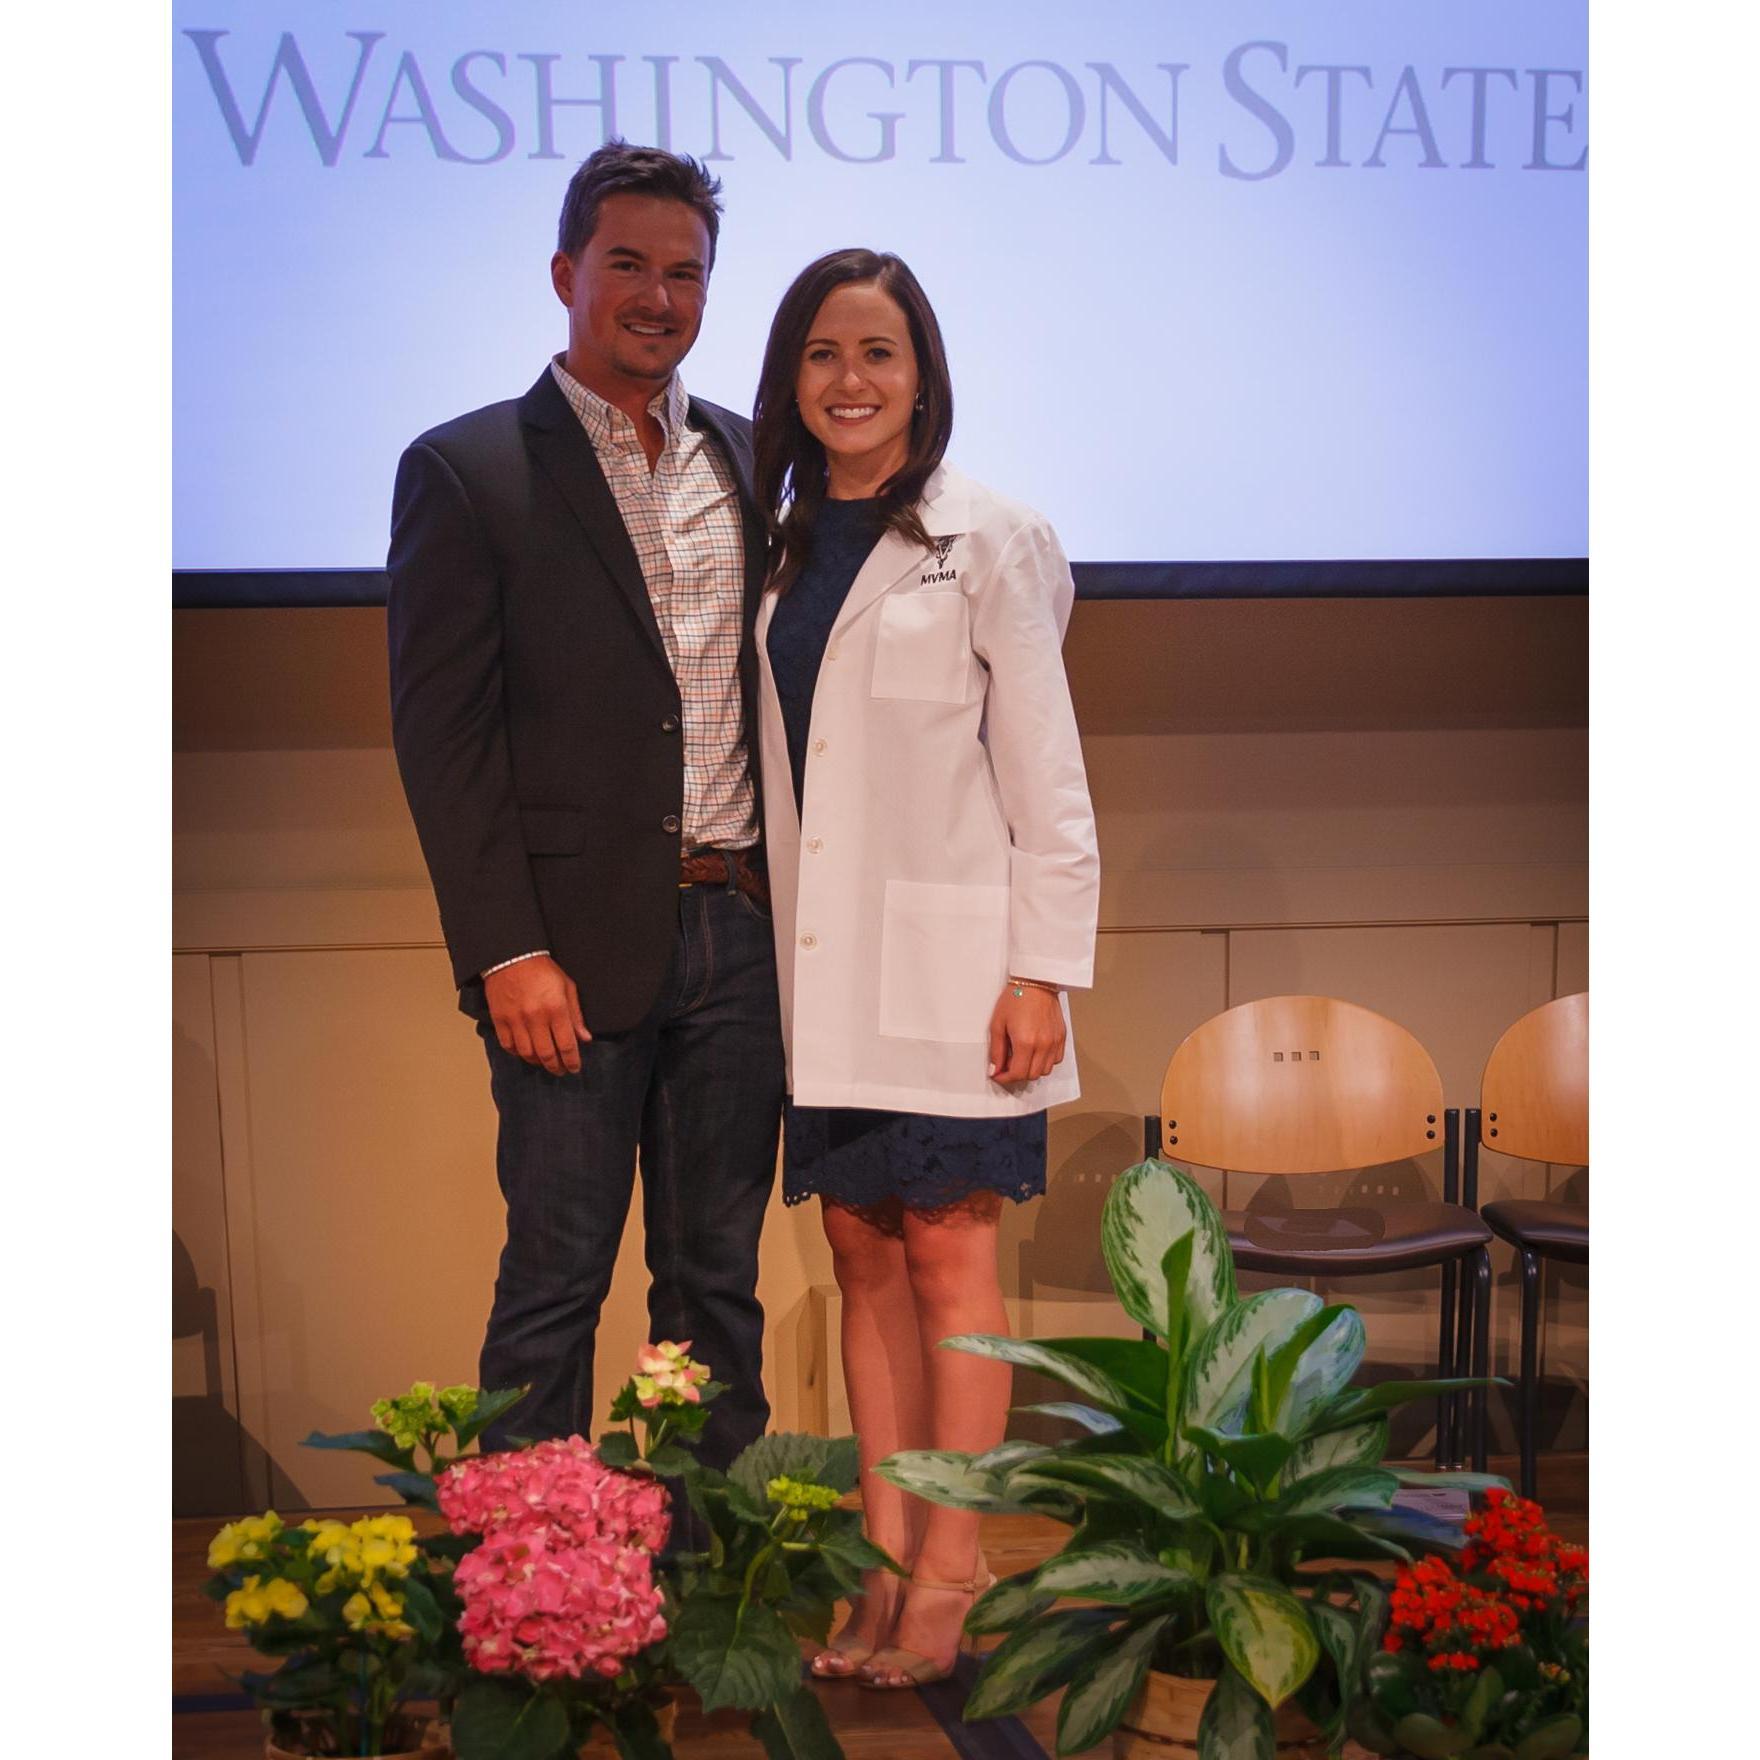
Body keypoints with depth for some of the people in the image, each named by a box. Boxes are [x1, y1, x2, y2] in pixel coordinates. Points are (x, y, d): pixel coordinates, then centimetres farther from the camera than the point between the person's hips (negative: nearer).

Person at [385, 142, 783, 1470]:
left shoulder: (751, 460, 13)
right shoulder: (466, 470, -2)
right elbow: (441, 736, -6)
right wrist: (507, 953, -13)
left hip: (739, 935, 5)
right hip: (578, 946, -4)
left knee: (718, 1281, 12)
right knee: (556, 1284, 2)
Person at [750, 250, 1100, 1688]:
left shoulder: (987, 543, -3)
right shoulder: (776, 554, 12)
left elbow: (1044, 772, -5)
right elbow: (764, 771, 14)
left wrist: (1043, 969, -11)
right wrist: (752, 950, 9)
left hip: (944, 961, -5)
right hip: (820, 967, 5)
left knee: (948, 1249, -2)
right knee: (862, 1253, 7)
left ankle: (949, 1569, 5)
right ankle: (883, 1555, 14)